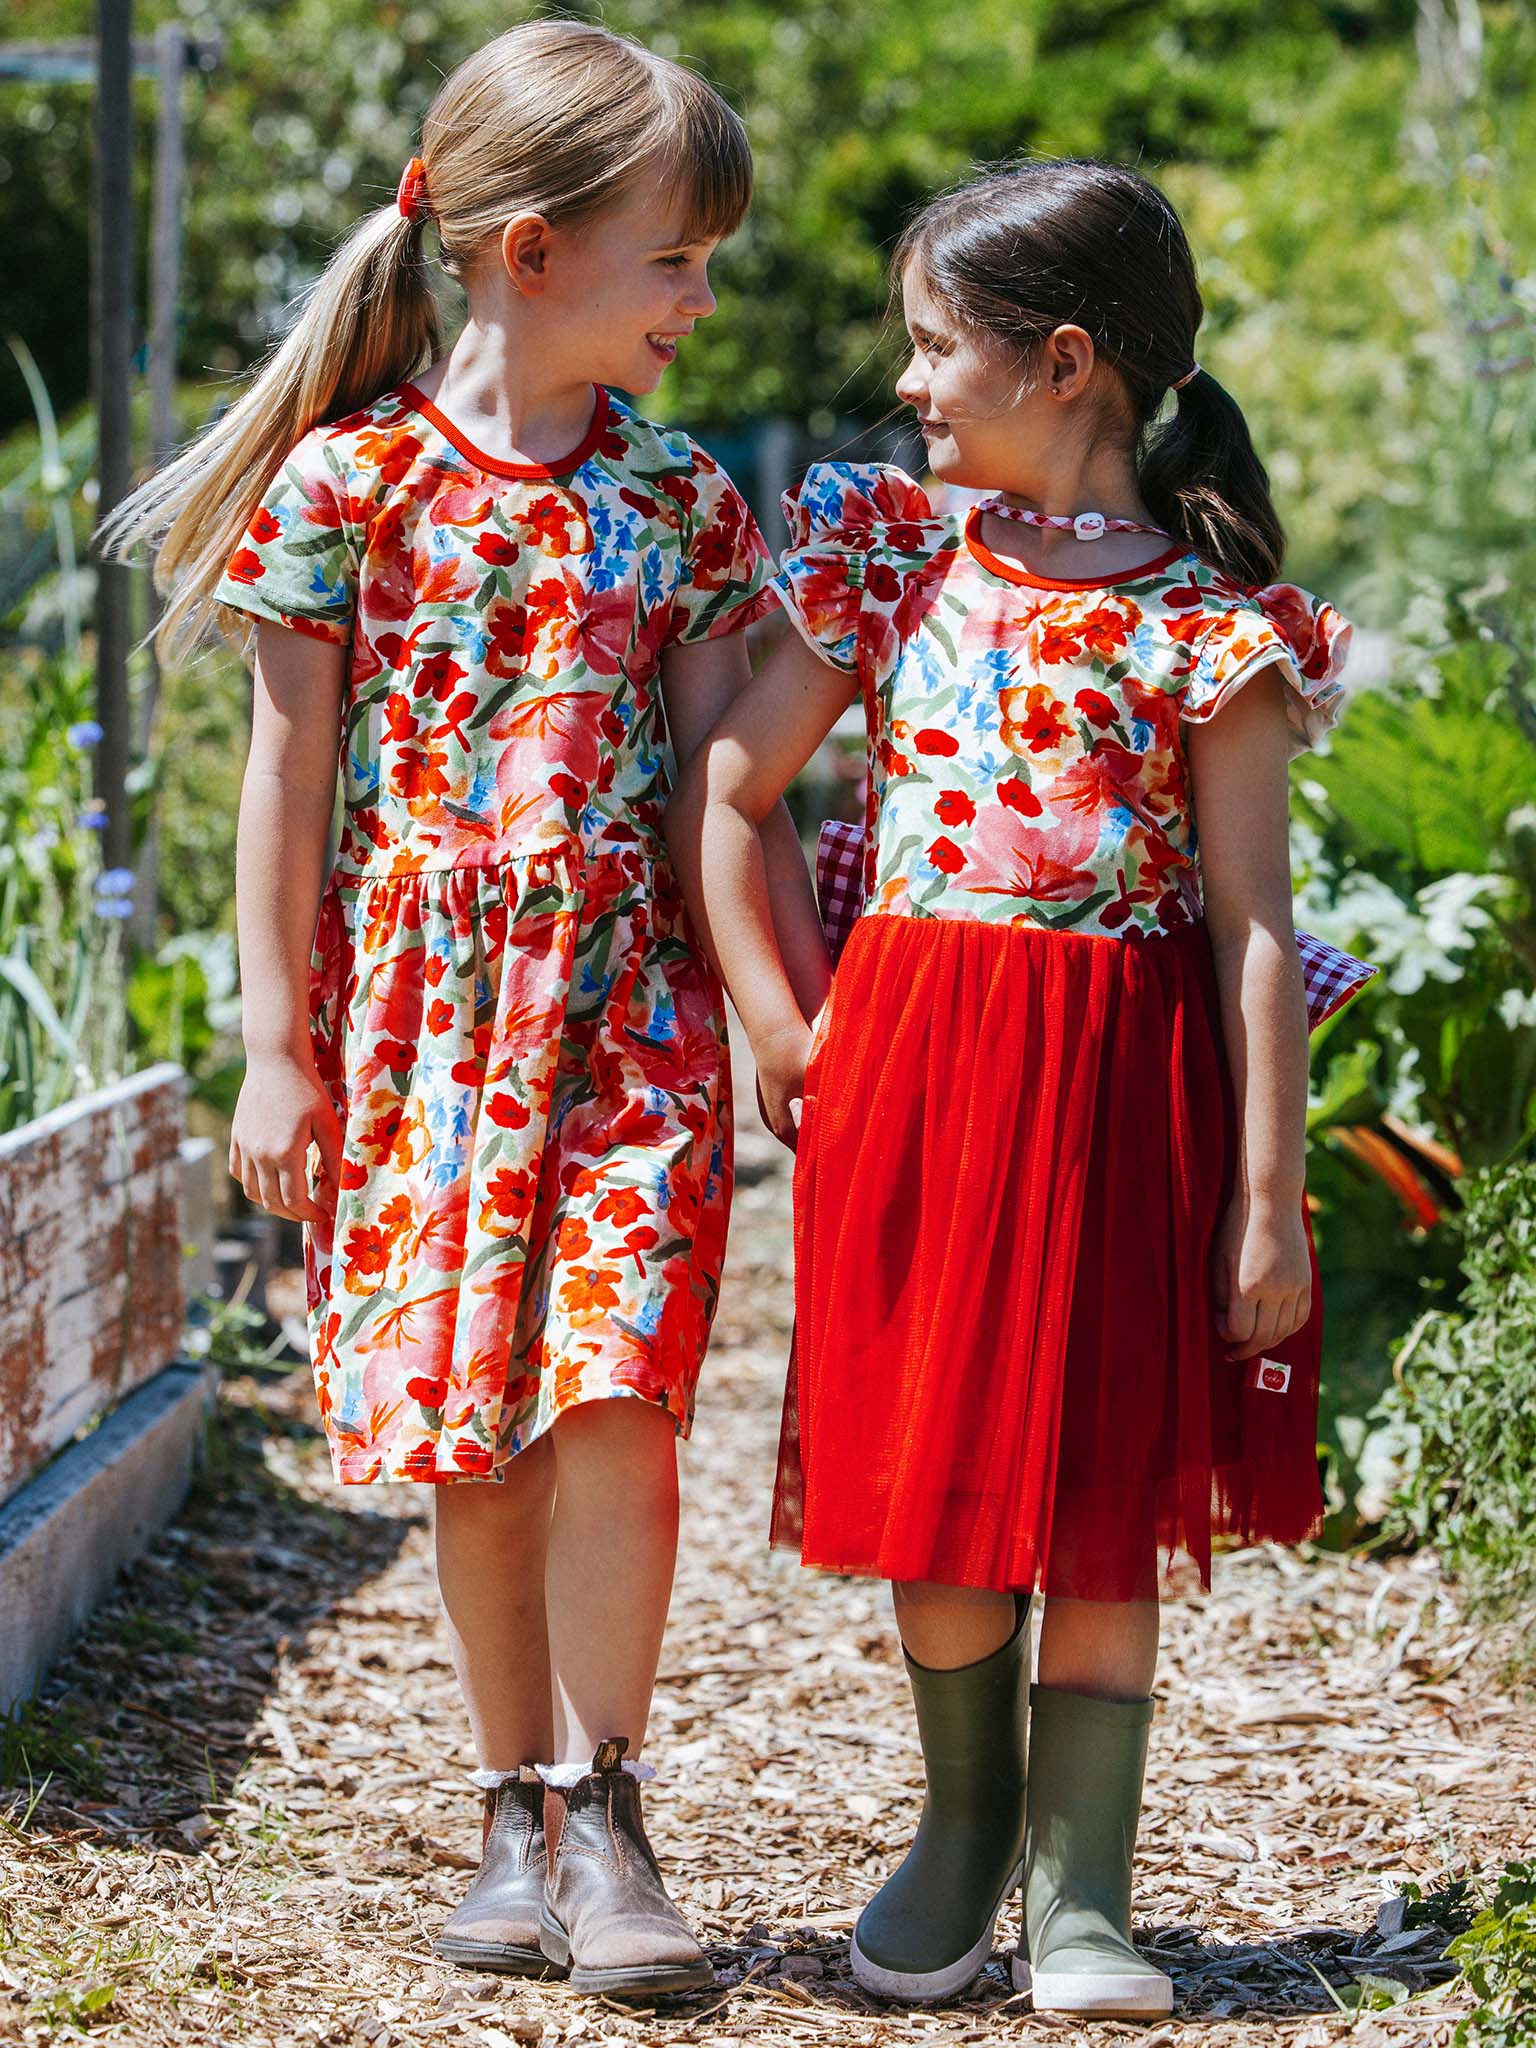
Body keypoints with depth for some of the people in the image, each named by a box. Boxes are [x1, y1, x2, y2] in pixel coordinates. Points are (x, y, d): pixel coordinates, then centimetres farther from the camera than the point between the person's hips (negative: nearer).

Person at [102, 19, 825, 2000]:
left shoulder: (679, 497, 5)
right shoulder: (345, 481, -3)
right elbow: (289, 783, 0)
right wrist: (276, 1051, -1)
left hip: (627, 1007, 1)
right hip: (416, 1009, -1)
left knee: (611, 1397, -11)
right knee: (472, 1433, 4)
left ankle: (598, 1806, 0)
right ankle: (519, 1815, 17)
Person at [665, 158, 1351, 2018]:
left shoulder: (1206, 616, -6)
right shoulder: (898, 564, 5)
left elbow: (1254, 928, -6)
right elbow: (720, 785, 11)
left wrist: (1267, 1197, -8)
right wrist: (775, 1023, 4)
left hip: (1123, 1086, -3)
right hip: (909, 1072, 3)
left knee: (1101, 1488, 2)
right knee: (933, 1468, 7)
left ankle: (1080, 1891, 12)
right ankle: (963, 1825, 29)